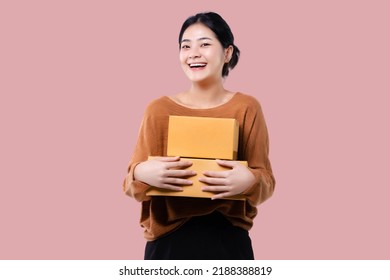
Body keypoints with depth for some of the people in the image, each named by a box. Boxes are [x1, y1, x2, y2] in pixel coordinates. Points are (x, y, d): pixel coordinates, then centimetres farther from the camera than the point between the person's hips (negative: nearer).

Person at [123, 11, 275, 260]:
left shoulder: (247, 108, -2)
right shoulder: (159, 109, 0)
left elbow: (265, 179, 1)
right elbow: (132, 182, 3)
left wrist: (249, 180, -21)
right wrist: (142, 173, -19)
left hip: (228, 241, 0)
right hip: (168, 241, 1)